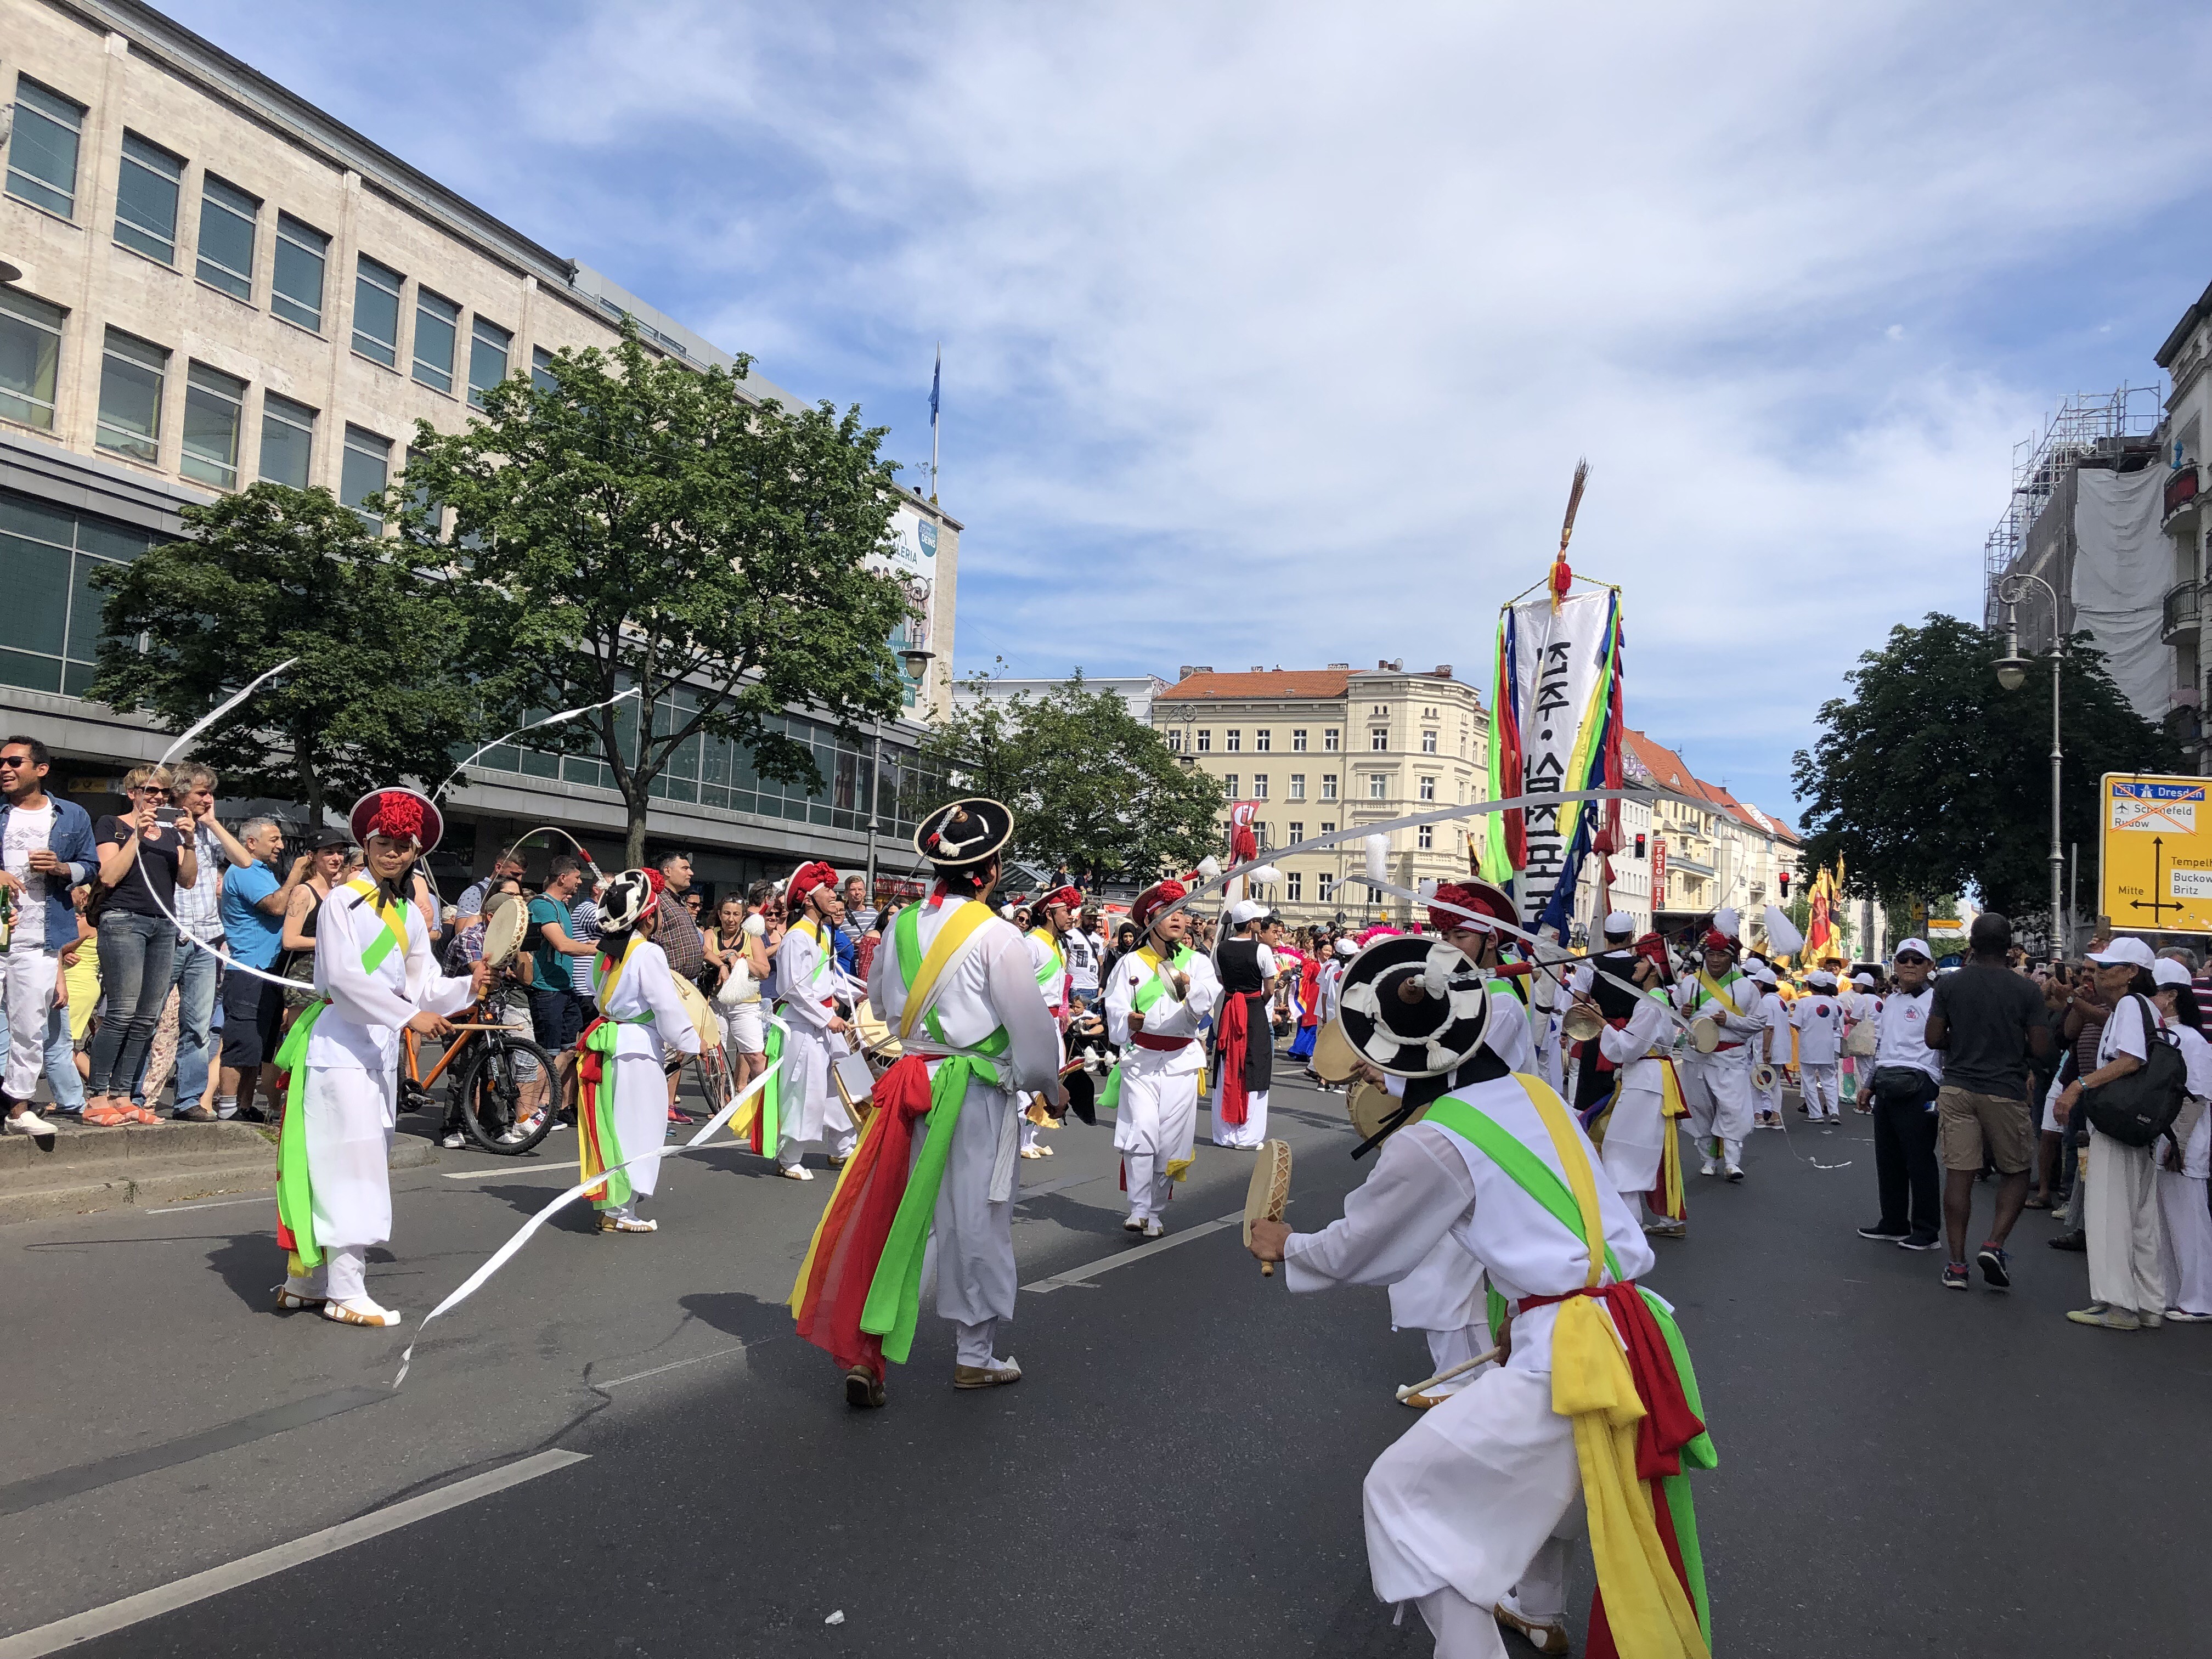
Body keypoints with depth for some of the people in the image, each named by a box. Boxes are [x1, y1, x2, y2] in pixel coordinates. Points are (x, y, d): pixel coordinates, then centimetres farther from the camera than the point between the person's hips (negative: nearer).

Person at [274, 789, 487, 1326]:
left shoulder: (412, 916, 14)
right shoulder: (343, 902, -7)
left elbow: (424, 988, 10)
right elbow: (343, 976, -18)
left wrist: (467, 986, -9)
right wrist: (409, 1015, -24)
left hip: (382, 1050, 7)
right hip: (340, 1044, -7)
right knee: (352, 1165, -8)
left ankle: (307, 1282, 21)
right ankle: (345, 1294, -2)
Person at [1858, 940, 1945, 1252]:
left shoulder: (1934, 1001, -7)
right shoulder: (1890, 1001, 18)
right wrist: (1872, 1083, 26)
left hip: (1918, 1088, -8)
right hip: (1887, 1088, 8)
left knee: (1920, 1161, -3)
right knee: (1888, 1159, 14)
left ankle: (1927, 1231, 6)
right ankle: (1894, 1223, 25)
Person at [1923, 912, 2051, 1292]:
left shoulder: (1949, 984, -1)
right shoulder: (2026, 989, -5)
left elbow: (1933, 1039, -1)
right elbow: (2040, 1048, -5)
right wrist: (2012, 1042, 15)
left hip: (1957, 1089, 2)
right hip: (2006, 1092, -1)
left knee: (1958, 1174, 3)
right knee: (2016, 1172, 15)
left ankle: (1957, 1264, 5)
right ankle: (1994, 1244, -1)